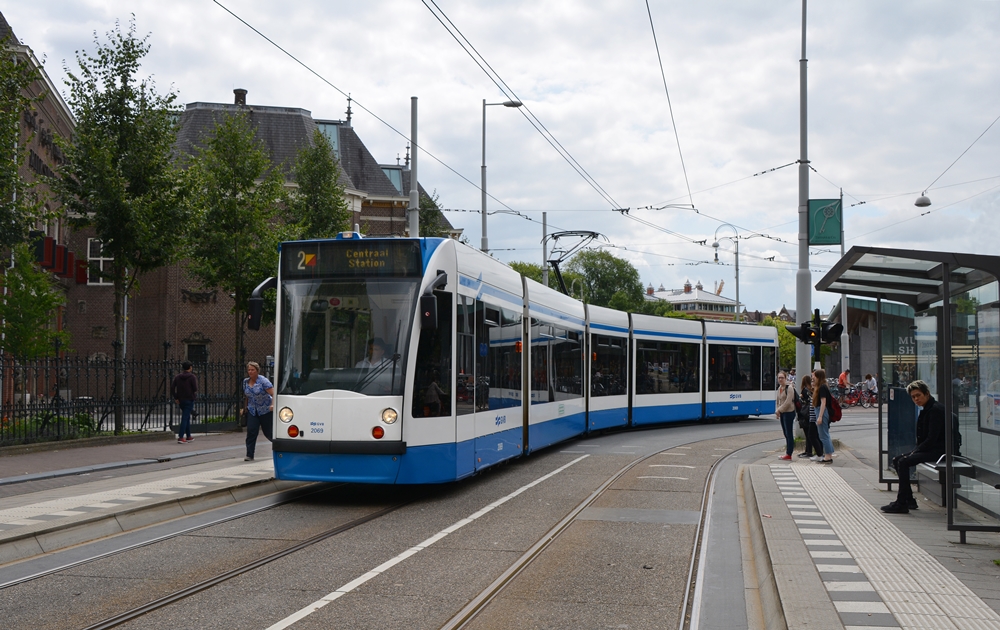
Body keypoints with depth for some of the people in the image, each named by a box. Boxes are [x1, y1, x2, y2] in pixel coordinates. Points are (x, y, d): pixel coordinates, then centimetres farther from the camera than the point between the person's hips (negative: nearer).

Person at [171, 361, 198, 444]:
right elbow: (195, 389, -16)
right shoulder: (192, 377, -10)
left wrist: (176, 398, 2)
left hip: (181, 400, 6)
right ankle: (180, 437, -15)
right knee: (185, 418, -8)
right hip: (189, 400, -6)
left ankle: (188, 436, 25)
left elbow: (172, 387, -1)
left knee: (187, 417, 19)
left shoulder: (177, 377, 5)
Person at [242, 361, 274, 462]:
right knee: (251, 431, -12)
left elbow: (273, 394, -19)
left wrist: (273, 404, -33)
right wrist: (245, 407, 18)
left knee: (268, 433, 6)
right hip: (252, 411, 4)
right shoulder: (246, 381, 4)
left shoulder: (263, 381, -14)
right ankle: (249, 455, -10)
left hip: (265, 411, -4)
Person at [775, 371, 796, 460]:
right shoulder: (779, 388, 13)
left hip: (789, 412, -9)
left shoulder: (789, 388, -12)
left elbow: (788, 402, -19)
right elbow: (777, 401, 18)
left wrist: (779, 410, -15)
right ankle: (787, 452, 14)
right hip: (782, 413, 9)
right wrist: (777, 411, 5)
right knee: (786, 434, 10)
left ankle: (789, 454, -6)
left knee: (789, 434, -6)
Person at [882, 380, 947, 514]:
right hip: (928, 449, 10)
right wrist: (914, 452, 4)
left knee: (903, 462, -23)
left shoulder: (936, 410, -16)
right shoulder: (926, 410, 15)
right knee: (896, 460, 5)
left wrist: (915, 452, -14)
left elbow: (932, 439, -20)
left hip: (937, 451, -10)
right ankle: (909, 500, 6)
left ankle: (901, 504, -20)